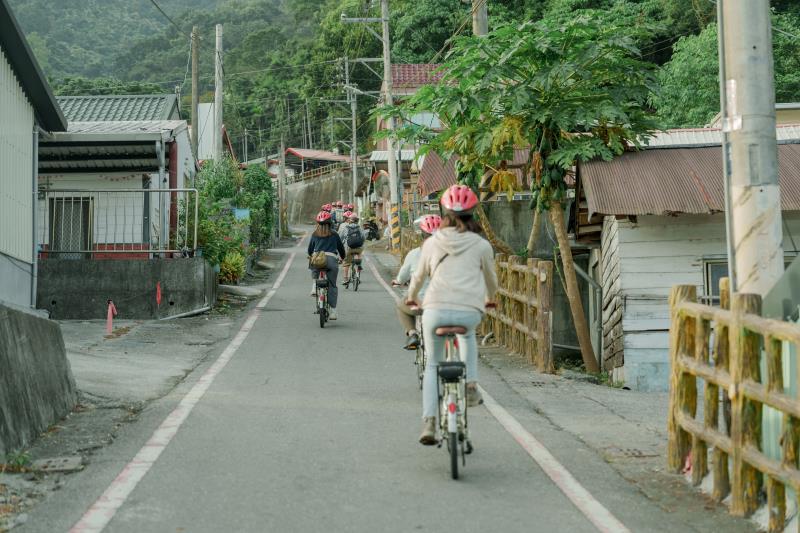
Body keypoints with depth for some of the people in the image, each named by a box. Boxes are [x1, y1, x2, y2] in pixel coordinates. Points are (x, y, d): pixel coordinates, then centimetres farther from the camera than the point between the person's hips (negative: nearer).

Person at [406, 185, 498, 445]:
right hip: (470, 311, 0)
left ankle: (429, 422, 5)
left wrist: (411, 297, 47)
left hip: (436, 309, 0)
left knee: (433, 364, 19)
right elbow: (491, 279, 25)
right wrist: (489, 299, 47)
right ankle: (471, 385, 21)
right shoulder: (481, 245, 11)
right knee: (468, 335, 37)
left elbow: (419, 276, 26)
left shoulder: (432, 243, 14)